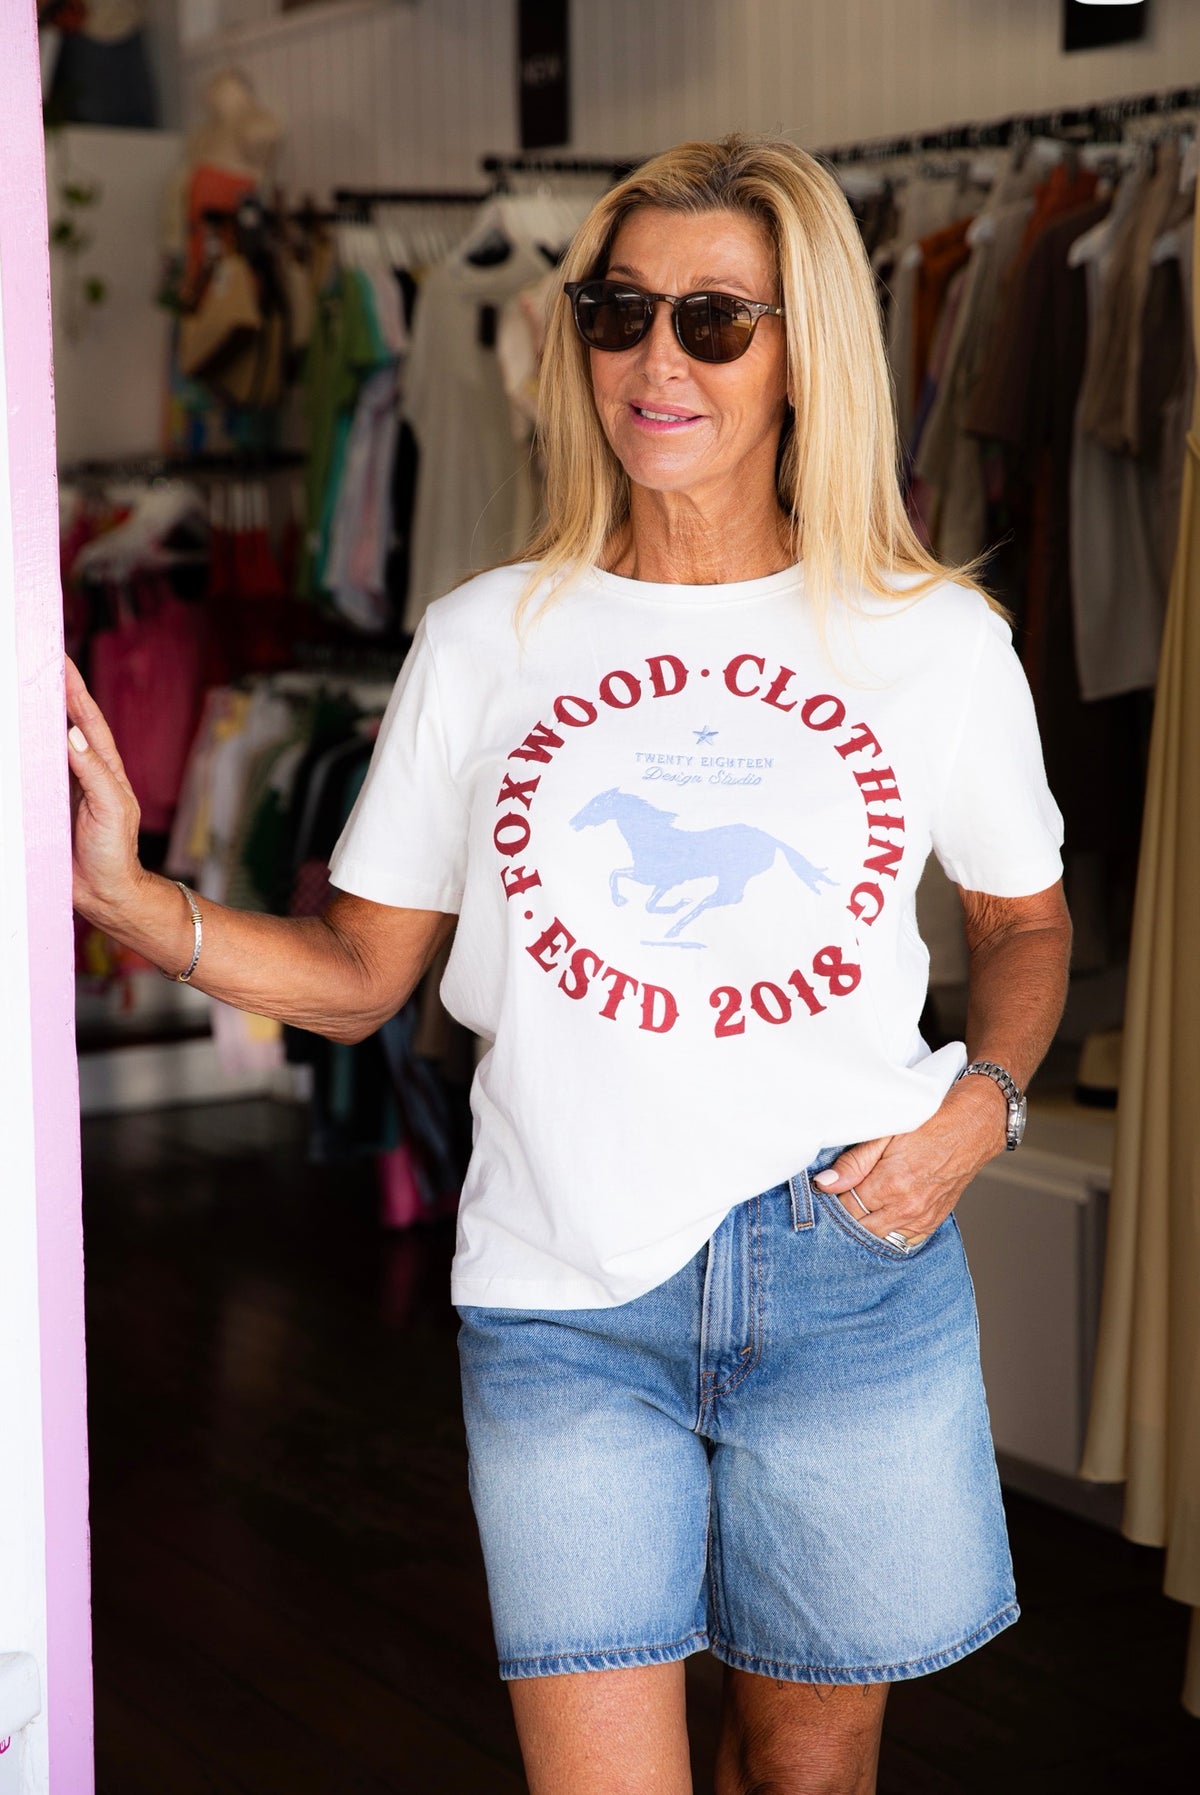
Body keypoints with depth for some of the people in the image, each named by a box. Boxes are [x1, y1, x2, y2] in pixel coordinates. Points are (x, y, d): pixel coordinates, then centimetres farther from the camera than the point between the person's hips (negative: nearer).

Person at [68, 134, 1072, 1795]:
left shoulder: (936, 643, 1)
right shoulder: (486, 644, 2)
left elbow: (1026, 921, 16)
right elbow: (358, 975, 5)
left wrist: (982, 1102, -2)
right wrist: (128, 897, -9)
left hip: (854, 1282, 1)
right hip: (564, 1304, 0)